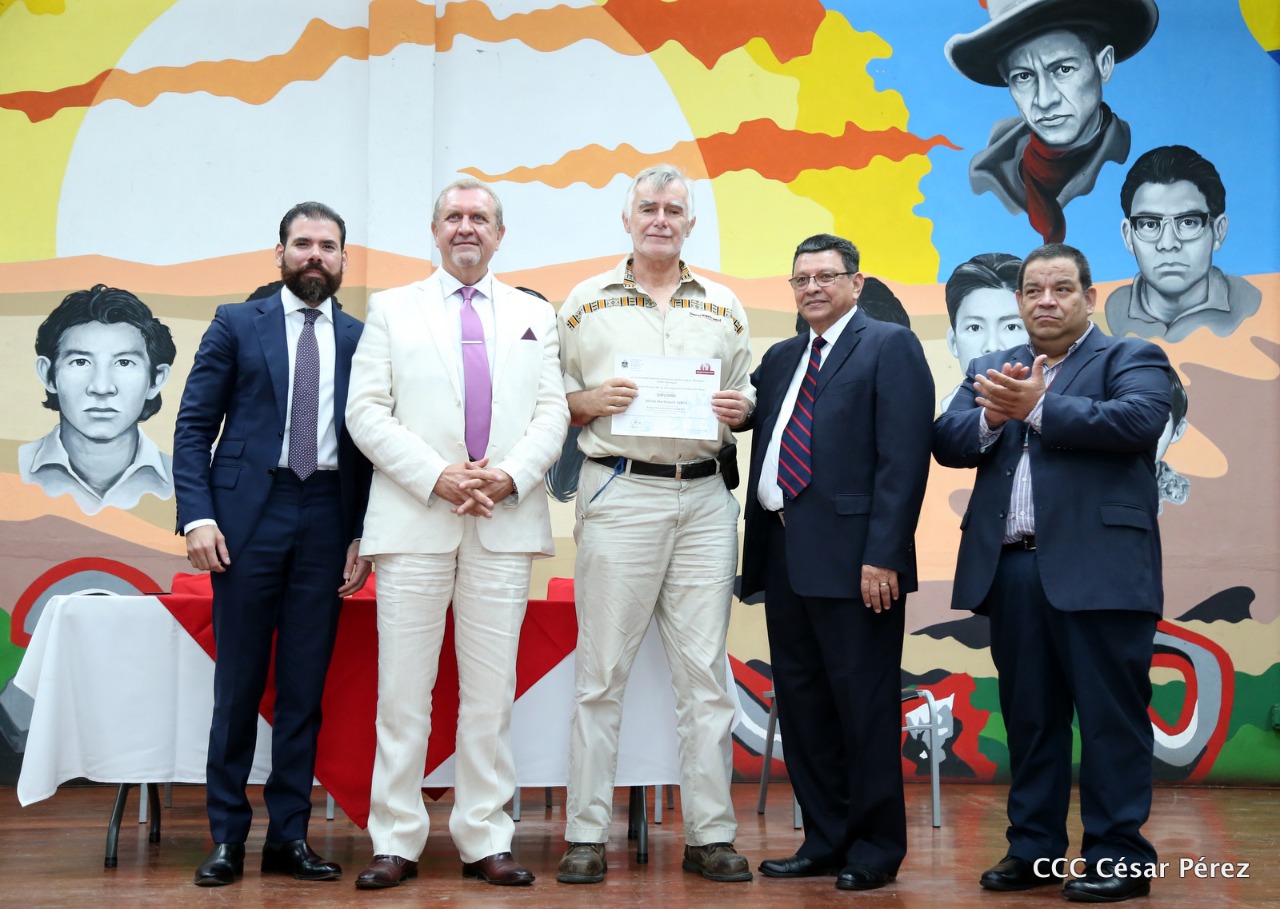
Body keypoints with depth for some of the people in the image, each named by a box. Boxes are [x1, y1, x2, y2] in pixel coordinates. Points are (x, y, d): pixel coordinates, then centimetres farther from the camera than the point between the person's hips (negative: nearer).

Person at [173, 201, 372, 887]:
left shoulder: (361, 339, 10)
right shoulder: (236, 325, 7)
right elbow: (193, 427, 2)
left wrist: (365, 535, 1)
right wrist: (198, 516, -9)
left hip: (327, 521, 2)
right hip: (248, 516, -1)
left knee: (305, 687, 5)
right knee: (238, 683, 3)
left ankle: (289, 836, 14)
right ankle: (227, 837, 12)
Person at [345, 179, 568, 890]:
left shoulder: (535, 316, 17)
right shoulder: (392, 310, 12)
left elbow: (552, 412, 8)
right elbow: (366, 411, 2)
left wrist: (511, 474, -10)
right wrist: (437, 476, -11)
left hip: (506, 521, 1)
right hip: (414, 520, -1)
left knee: (492, 691, 3)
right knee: (404, 690, -1)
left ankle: (485, 842, 11)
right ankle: (396, 843, 7)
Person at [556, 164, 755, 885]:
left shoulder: (724, 306, 15)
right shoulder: (587, 301, 9)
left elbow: (745, 399, 20)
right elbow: (554, 402, 10)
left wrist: (740, 408, -2)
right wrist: (591, 401, -10)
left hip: (705, 496, 2)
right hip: (619, 493, -2)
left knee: (706, 670, 3)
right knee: (601, 670, -2)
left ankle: (711, 836, 10)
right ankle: (586, 836, 6)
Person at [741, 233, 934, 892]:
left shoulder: (890, 347, -3)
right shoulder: (779, 359, 19)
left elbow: (903, 459, -12)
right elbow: (760, 443, 18)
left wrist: (883, 555, -18)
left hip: (852, 556, -7)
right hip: (783, 554, 7)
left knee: (864, 705, 1)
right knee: (802, 705, 12)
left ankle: (874, 849, 13)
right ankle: (824, 841, 23)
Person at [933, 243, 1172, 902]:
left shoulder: (1131, 358, 5)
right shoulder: (990, 370, 19)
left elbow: (1139, 421, -15)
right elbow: (947, 443, 8)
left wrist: (1038, 409, -15)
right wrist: (992, 416, -12)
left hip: (1098, 570, -5)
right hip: (1011, 569, 5)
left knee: (1111, 716, 0)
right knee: (1028, 717, 11)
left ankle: (1118, 855, 8)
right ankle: (1034, 849, 20)